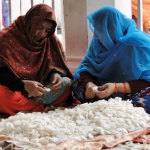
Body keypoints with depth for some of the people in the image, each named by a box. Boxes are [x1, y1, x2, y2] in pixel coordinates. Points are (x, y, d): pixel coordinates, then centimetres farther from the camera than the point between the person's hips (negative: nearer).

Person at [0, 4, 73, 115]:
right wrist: (24, 85, -36)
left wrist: (55, 74, -22)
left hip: (36, 89, 5)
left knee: (67, 83, -20)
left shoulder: (51, 40, 1)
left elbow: (55, 65, 5)